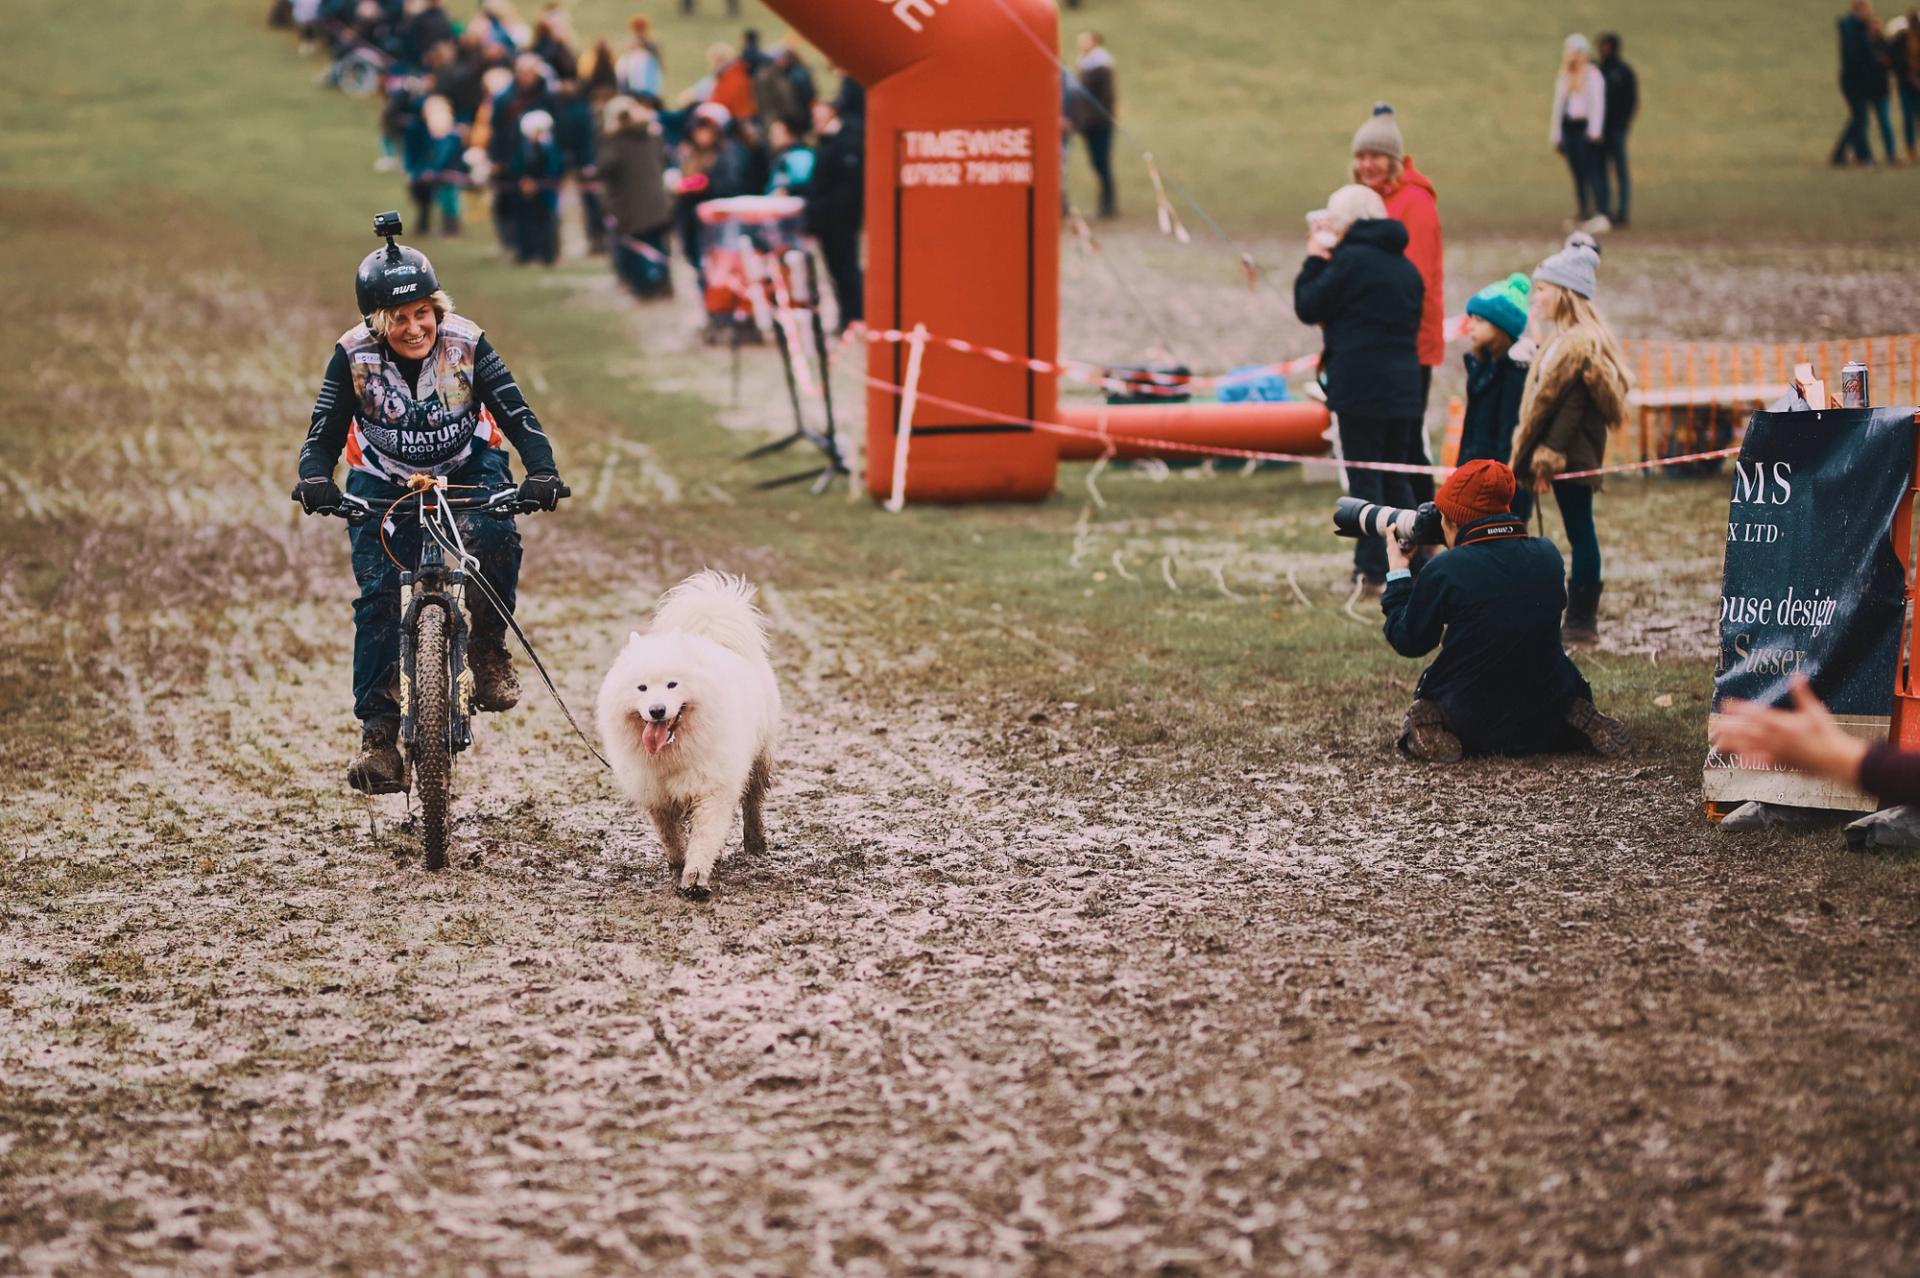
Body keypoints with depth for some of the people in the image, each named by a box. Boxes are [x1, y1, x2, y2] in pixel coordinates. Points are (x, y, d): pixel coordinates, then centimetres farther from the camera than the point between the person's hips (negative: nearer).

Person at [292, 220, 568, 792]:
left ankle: (488, 649, -10)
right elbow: (324, 431, -20)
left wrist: (542, 473, -41)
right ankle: (377, 732, -6)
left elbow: (516, 414, -24)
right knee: (378, 594, -13)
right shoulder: (354, 355, -21)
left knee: (495, 535, -32)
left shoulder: (465, 343, -22)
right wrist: (314, 479, -41)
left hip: (468, 467, 0)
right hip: (382, 481, 0)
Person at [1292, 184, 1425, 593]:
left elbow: (1308, 308, -6)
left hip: (1360, 387, -7)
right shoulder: (1405, 266, 13)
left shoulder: (1351, 260, -10)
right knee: (1395, 478, 14)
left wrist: (1314, 260, 6)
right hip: (1403, 386, 7)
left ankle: (1372, 570, -3)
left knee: (1364, 478, -2)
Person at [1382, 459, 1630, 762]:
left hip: (1473, 726, -3)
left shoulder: (1443, 570, -17)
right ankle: (1578, 722, 3)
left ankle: (1433, 732, -5)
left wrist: (1398, 575, 10)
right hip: (1548, 718, 3)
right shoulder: (1547, 555, -4)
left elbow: (1409, 643, -4)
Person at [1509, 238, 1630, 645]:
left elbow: (1571, 408, -20)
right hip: (1568, 455, 10)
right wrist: (1537, 456, 15)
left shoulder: (1581, 344, -16)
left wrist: (1548, 458, -20)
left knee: (1579, 531, -5)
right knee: (1579, 533, 13)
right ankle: (1582, 615, 18)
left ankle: (1582, 619, -1)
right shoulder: (1561, 340, 16)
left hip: (1573, 457, -10)